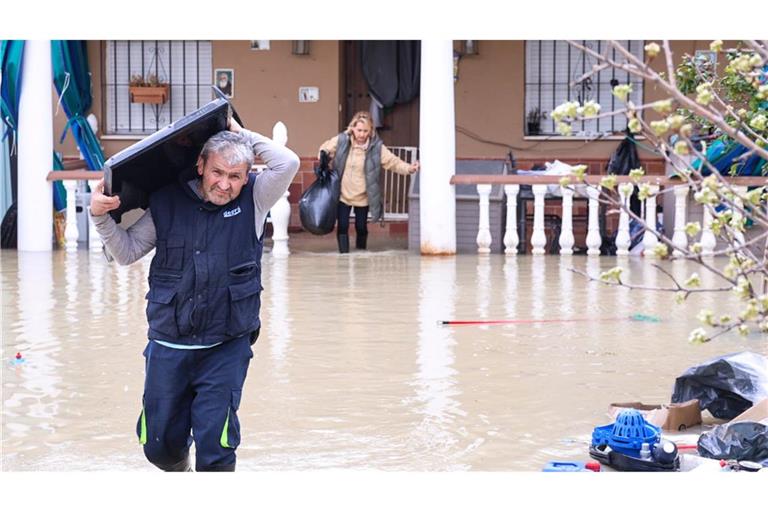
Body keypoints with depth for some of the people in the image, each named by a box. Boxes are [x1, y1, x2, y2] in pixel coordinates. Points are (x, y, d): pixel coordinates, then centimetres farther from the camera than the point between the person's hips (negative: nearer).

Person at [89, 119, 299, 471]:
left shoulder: (253, 200, -2)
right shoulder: (167, 203, 0)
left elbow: (287, 163, -17)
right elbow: (126, 252, 7)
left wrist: (239, 133, -10)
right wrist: (100, 216, -8)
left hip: (226, 349, -2)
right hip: (168, 346, 2)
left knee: (215, 445, -7)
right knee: (158, 443, 13)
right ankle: (179, 471, 47)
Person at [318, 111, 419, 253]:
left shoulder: (376, 147, -13)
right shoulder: (341, 140, -9)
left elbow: (394, 162, -16)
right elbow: (325, 149, 9)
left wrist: (409, 168, -33)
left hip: (363, 197, 0)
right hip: (342, 194, 0)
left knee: (361, 227, 9)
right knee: (342, 226, -1)